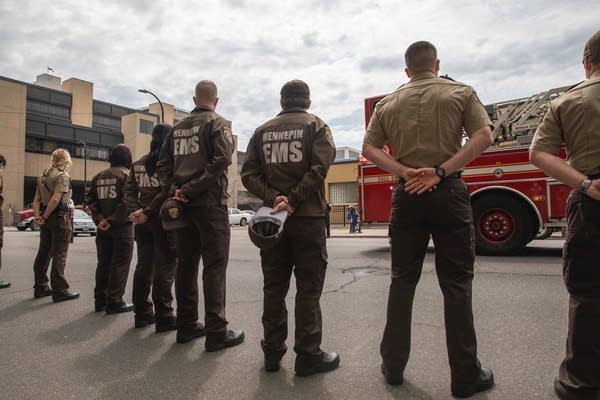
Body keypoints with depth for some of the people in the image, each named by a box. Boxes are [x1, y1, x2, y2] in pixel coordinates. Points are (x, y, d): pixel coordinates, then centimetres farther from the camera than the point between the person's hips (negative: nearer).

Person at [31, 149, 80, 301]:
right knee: (59, 255, -4)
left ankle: (40, 287, 22)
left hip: (46, 219, 8)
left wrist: (38, 216, 3)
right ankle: (60, 290, 0)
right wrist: (44, 217, -12)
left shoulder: (43, 175, 15)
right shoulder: (63, 176, -11)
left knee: (43, 253, 14)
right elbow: (56, 199, -21)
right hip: (59, 217, -8)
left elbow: (36, 199, 11)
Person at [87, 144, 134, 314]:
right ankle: (115, 302, 4)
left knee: (103, 263, 15)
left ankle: (100, 301, 21)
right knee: (120, 265, 1)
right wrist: (112, 220, -16)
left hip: (103, 227, 6)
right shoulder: (127, 174, -8)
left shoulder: (98, 176, 11)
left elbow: (91, 199, 4)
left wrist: (99, 219, -4)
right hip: (122, 226, -6)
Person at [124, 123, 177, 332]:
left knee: (143, 266, 13)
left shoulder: (138, 164, 12)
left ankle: (142, 314, 23)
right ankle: (164, 317, 5)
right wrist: (148, 211, -15)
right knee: (165, 267, 0)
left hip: (142, 221, 6)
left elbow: (130, 190, 7)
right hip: (163, 220, -6)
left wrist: (135, 211, -3)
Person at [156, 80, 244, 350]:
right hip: (209, 203, -6)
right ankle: (216, 332, -1)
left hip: (182, 204, 6)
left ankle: (186, 326, 20)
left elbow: (163, 164, 10)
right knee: (214, 266, -4)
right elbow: (222, 160, -16)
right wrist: (189, 190, -15)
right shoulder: (217, 123, -1)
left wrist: (173, 190, -2)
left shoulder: (177, 128, 17)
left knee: (186, 264, 12)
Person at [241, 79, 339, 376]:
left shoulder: (263, 131, 12)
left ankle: (272, 352, 19)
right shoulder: (315, 126, 3)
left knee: (274, 286, 11)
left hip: (272, 216, 4)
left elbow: (249, 174, 1)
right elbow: (319, 168, -14)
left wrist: (274, 198, -9)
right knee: (308, 287, 3)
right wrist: (293, 200, -14)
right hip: (308, 217, -3)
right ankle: (308, 355, 10)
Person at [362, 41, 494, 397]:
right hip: (449, 192, -2)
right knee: (456, 283, 3)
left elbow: (369, 147, 3)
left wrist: (405, 172, -6)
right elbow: (484, 137, -7)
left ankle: (394, 365, 16)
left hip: (407, 194, 2)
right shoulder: (460, 93, 7)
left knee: (403, 279, 9)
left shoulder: (388, 103, 13)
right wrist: (441, 171, -13)